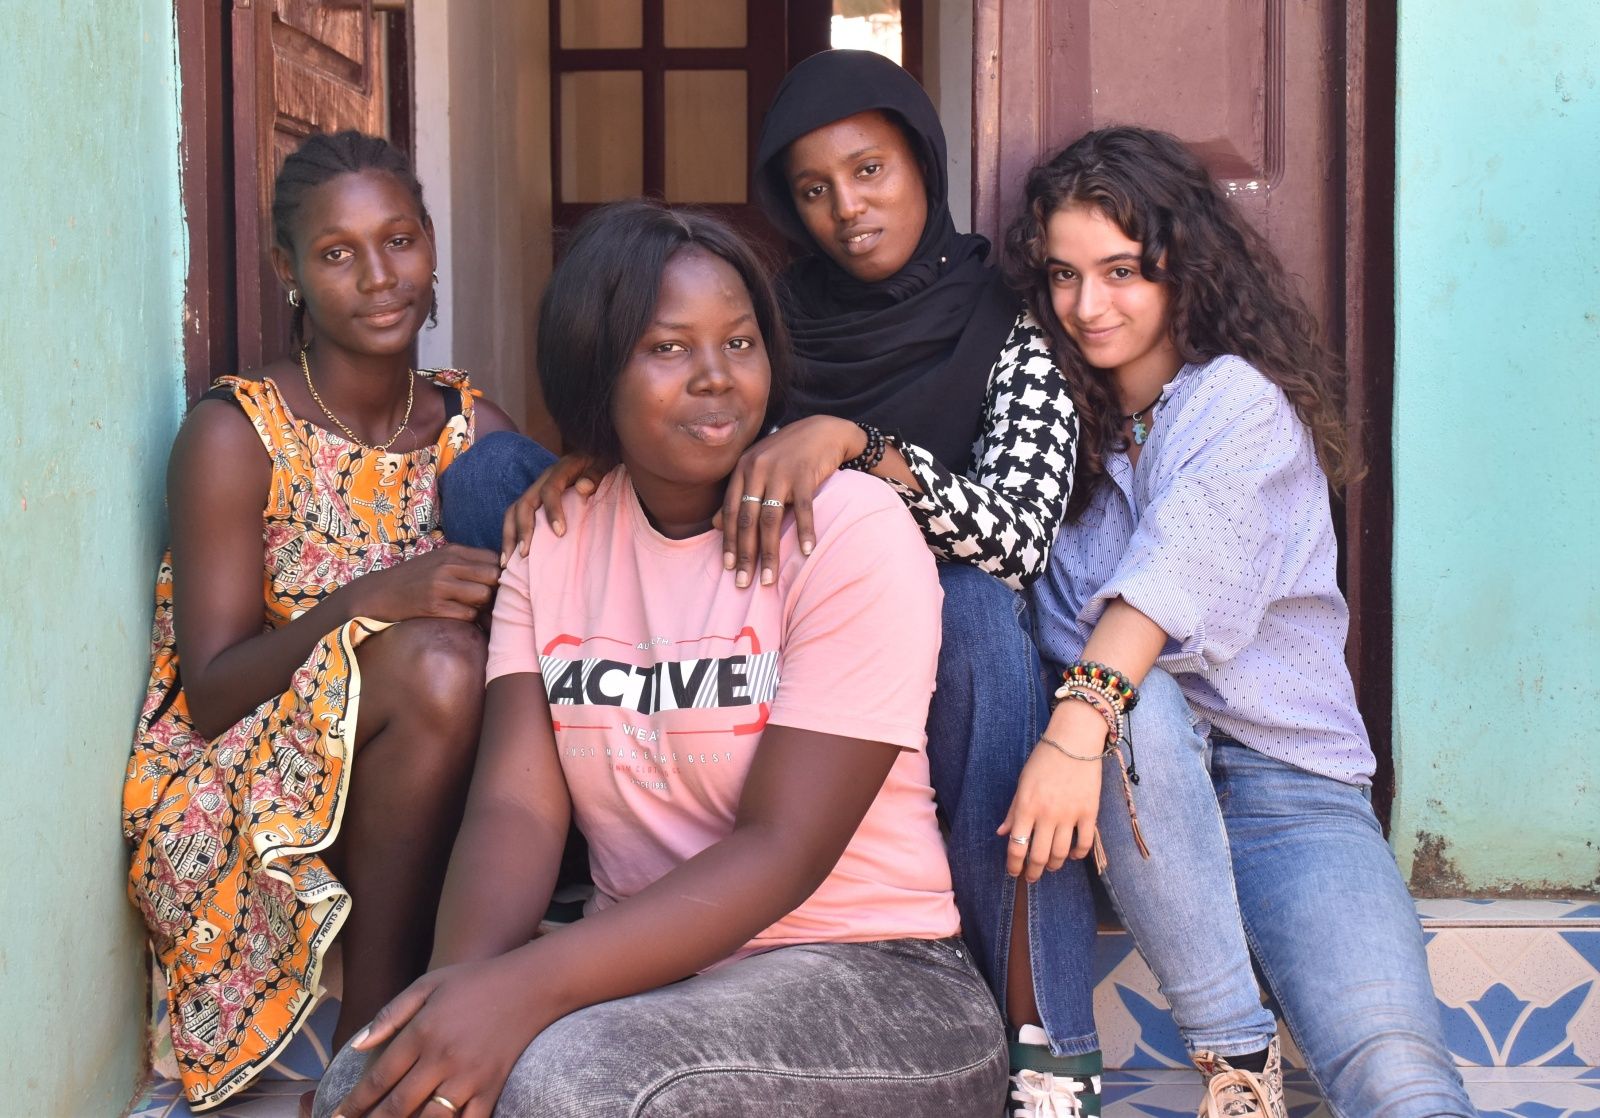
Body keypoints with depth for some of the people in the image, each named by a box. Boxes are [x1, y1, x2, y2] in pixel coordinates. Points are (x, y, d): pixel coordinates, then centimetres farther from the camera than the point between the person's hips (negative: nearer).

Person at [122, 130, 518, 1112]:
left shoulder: (474, 426, 5)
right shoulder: (237, 433, -9)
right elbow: (210, 690, -13)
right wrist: (366, 602, -29)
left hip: (417, 777, 5)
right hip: (244, 798, -5)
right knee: (436, 662, -31)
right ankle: (376, 1024, -19)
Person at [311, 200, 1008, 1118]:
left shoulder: (852, 531, -11)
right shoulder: (554, 534, 6)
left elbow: (782, 851, -18)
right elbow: (518, 808, -4)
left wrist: (525, 987, -30)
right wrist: (464, 976, -27)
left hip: (873, 979, -4)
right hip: (647, 967, 4)